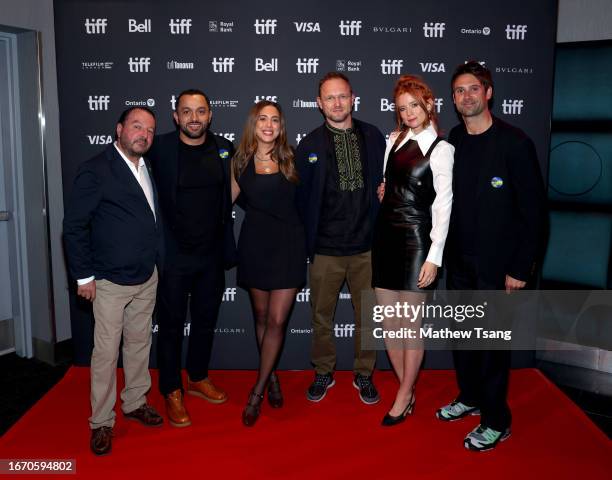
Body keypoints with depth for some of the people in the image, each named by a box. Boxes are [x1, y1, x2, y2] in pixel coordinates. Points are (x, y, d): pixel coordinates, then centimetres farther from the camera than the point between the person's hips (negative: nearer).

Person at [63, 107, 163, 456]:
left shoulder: (149, 168, 8)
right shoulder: (95, 170, -12)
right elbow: (74, 225, -10)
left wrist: (156, 259, 10)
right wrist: (83, 276, -10)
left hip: (147, 277, 6)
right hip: (110, 281, -6)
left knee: (140, 343, 16)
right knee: (106, 352, 3)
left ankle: (135, 402, 34)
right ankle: (101, 422, 18)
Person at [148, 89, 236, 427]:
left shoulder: (224, 148, 2)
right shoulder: (160, 148, -10)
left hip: (212, 254, 4)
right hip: (173, 256, -4)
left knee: (206, 321, 18)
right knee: (171, 325, 8)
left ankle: (197, 378, 39)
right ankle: (172, 392, 26)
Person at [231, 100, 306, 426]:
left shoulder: (289, 160, 0)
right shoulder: (240, 161, 4)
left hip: (288, 244, -2)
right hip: (255, 245, 2)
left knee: (277, 321, -3)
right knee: (261, 317, 12)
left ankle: (257, 391, 10)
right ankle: (271, 377, 33)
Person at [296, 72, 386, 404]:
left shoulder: (374, 137, 3)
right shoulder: (309, 146, 0)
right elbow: (302, 198, 3)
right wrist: (307, 239, 1)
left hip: (367, 245, 1)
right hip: (325, 249, -1)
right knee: (322, 316, 12)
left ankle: (364, 375, 32)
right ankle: (323, 373, 32)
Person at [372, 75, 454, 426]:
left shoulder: (441, 149, -6)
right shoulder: (394, 140, 10)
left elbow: (443, 205, -9)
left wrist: (434, 257, -13)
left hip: (415, 239, -6)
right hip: (386, 236, 6)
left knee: (411, 323, 3)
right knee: (389, 323, 10)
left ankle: (403, 397, 19)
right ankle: (409, 390, 27)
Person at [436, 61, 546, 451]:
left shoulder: (514, 142, -11)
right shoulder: (453, 141, 5)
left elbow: (534, 210, -12)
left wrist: (521, 268, -14)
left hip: (497, 263, -5)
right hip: (459, 258, 6)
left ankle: (497, 422, 21)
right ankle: (470, 398, 37)